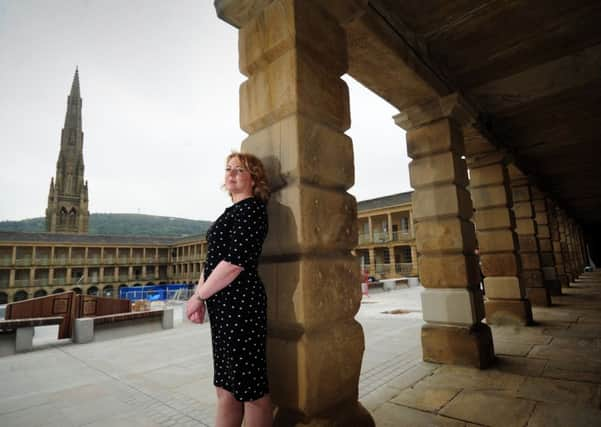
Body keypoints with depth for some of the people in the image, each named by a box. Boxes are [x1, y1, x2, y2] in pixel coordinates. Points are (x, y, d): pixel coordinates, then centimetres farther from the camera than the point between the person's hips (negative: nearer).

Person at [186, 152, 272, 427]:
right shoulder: (232, 211, 17)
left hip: (240, 303, -9)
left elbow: (236, 261, -20)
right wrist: (200, 295, 6)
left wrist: (199, 296, -11)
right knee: (226, 386, 17)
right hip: (223, 305, 9)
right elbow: (212, 259, 17)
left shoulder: (251, 208, -10)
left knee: (249, 385, 3)